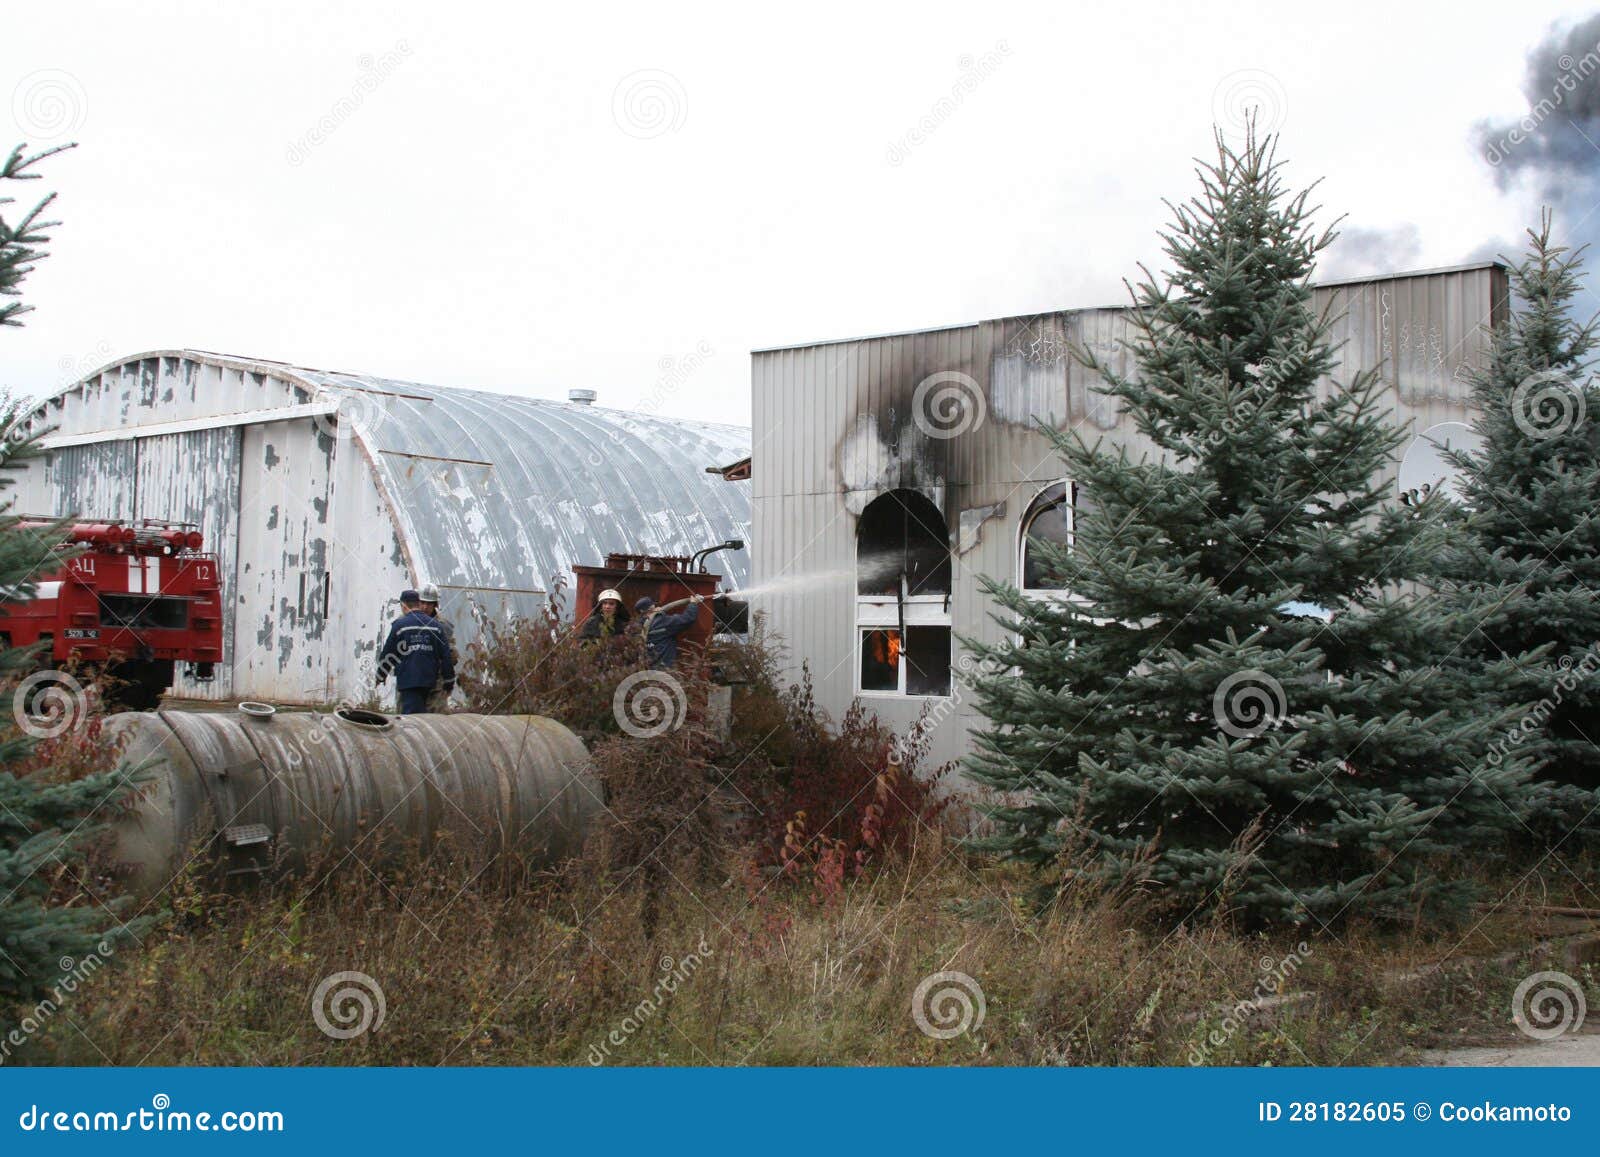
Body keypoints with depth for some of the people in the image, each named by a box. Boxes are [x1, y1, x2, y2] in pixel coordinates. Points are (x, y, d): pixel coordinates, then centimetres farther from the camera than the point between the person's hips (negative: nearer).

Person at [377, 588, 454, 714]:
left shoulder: (400, 624, -3)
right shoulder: (435, 625, 8)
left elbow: (388, 654, 3)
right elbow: (446, 656, 7)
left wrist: (380, 676, 19)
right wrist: (449, 683, 13)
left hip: (408, 681, -4)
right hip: (430, 682, 4)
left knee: (410, 715, -6)